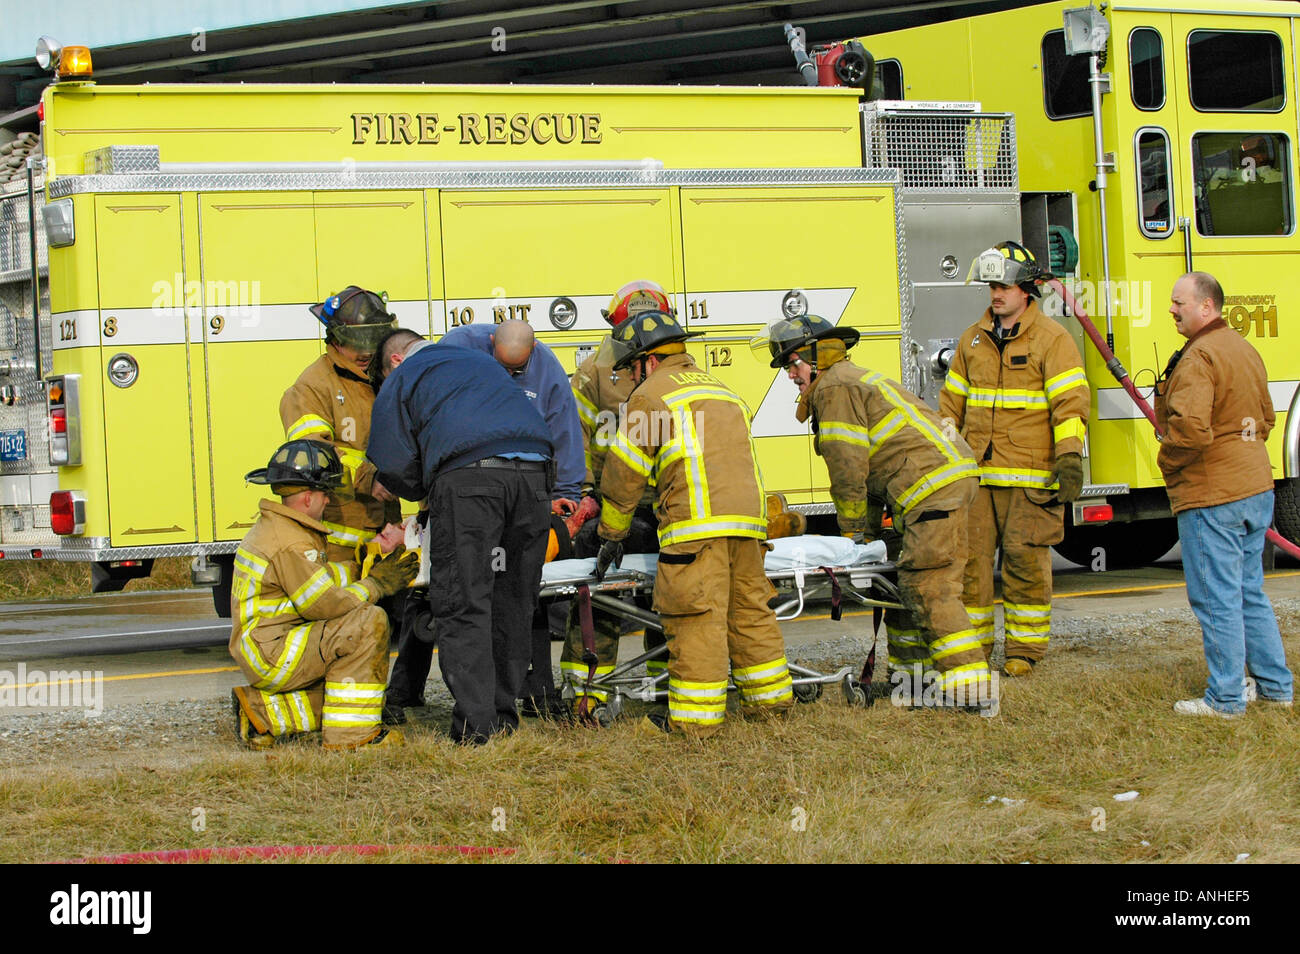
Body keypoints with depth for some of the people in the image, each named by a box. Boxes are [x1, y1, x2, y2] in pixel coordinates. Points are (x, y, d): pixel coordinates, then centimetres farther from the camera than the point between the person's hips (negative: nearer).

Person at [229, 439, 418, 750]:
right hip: (272, 654, -11)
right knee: (369, 623, -21)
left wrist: (369, 568, 13)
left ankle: (261, 713, 14)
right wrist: (376, 585, -8)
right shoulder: (290, 545, -20)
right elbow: (326, 605, -20)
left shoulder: (273, 526, 15)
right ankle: (350, 735, -17)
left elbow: (323, 577, 19)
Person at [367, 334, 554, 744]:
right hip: (532, 476, 5)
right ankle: (505, 716, 17)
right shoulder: (483, 362, 37)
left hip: (467, 473, -5)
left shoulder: (400, 379, 21)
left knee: (462, 602, -3)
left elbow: (394, 467, 13)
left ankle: (476, 724, -10)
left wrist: (424, 493, 31)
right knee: (513, 602, 13)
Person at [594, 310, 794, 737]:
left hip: (696, 524, -7)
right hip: (748, 520, 7)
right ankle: (772, 700, 20)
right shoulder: (722, 390, 29)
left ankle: (696, 718, -10)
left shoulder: (651, 393, 5)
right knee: (750, 610, 15)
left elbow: (624, 474, 5)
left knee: (696, 618, -8)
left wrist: (612, 534, 14)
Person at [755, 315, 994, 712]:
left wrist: (852, 528, 3)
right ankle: (909, 673, 20)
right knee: (910, 580, 15)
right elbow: (871, 464, 28)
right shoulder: (854, 381, 27)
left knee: (928, 587, -14)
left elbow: (848, 466, -9)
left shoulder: (835, 387, -5)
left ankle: (973, 688, -19)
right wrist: (868, 530, 24)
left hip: (935, 485, -11)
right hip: (950, 477, 11)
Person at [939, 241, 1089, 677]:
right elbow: (952, 400, 22)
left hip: (1030, 475, -4)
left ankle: (1024, 649, 6)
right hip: (975, 473, 5)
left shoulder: (1052, 339, -1)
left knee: (1026, 560, -3)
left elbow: (1070, 402, -7)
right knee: (970, 558, 2)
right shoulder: (972, 339, 15)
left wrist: (1069, 458, -15)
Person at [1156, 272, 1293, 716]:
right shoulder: (1244, 349, 14)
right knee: (1250, 592, 17)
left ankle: (1225, 697, 0)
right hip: (1256, 488, 10)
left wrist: (1167, 460, -9)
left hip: (1211, 496, -9)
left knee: (1217, 599, -4)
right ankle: (1274, 684, 22)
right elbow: (1264, 418, 24)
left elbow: (1190, 430, -27)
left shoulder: (1198, 358, -17)